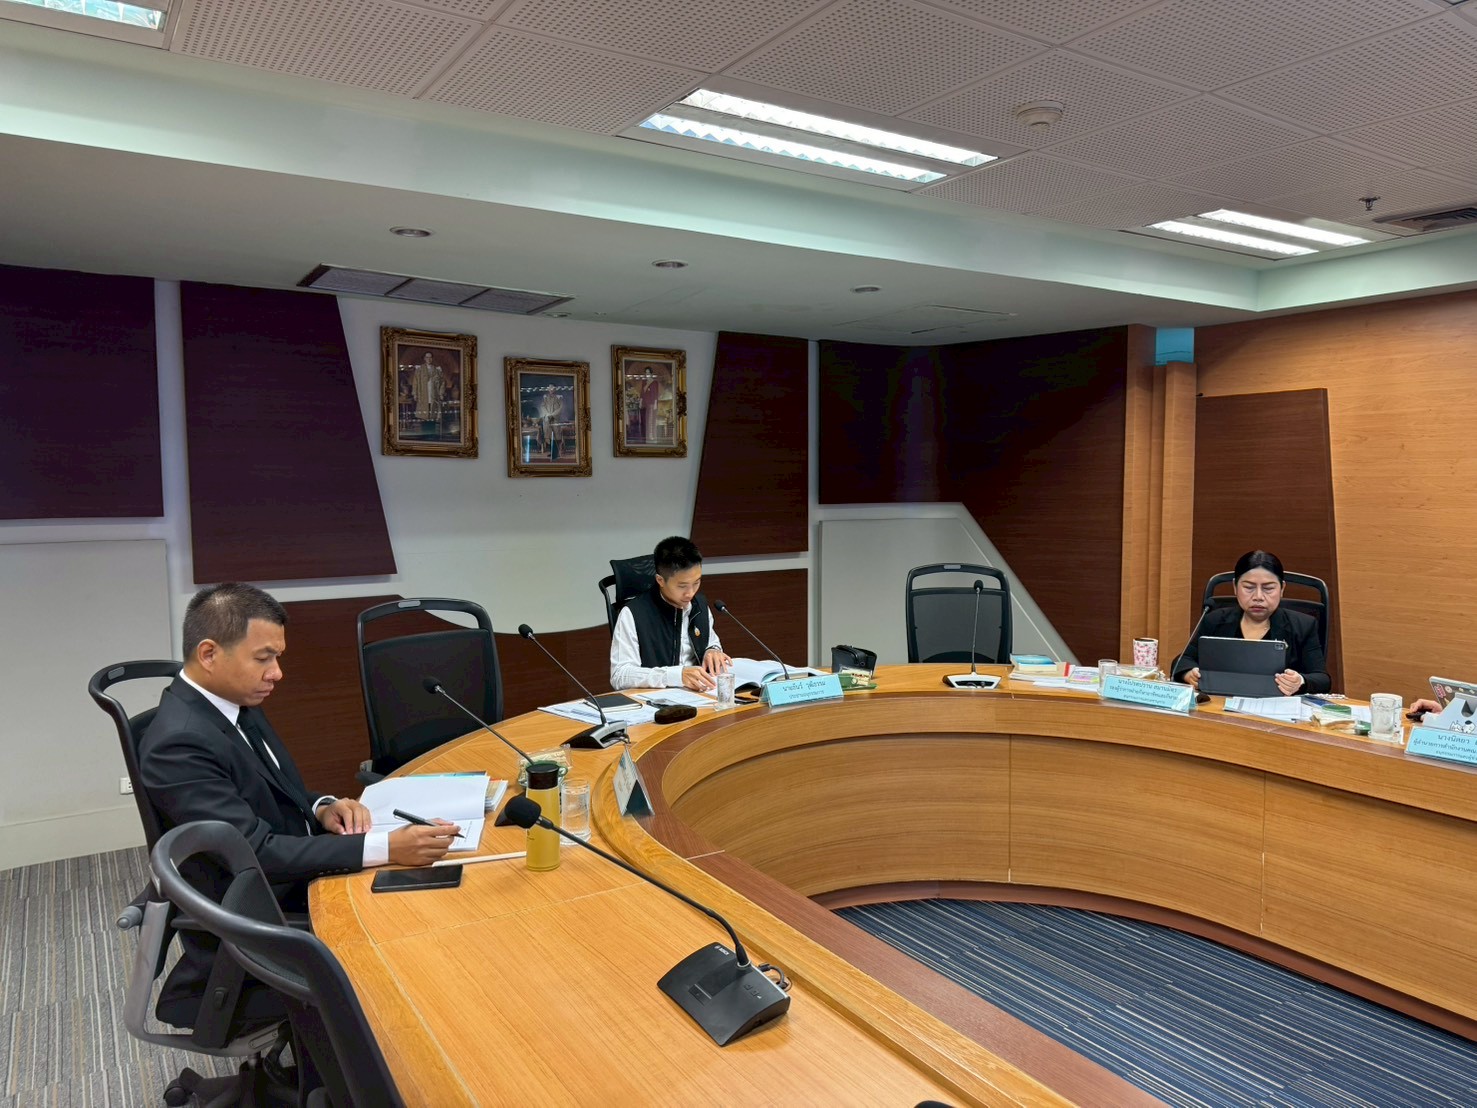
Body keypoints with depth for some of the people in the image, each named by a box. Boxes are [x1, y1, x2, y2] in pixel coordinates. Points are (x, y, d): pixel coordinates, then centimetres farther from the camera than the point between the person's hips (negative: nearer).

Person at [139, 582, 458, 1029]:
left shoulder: (236, 702, 2)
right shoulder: (178, 744, -25)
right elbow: (256, 851, -29)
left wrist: (322, 809, -8)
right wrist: (385, 848, -35)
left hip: (295, 886, 8)